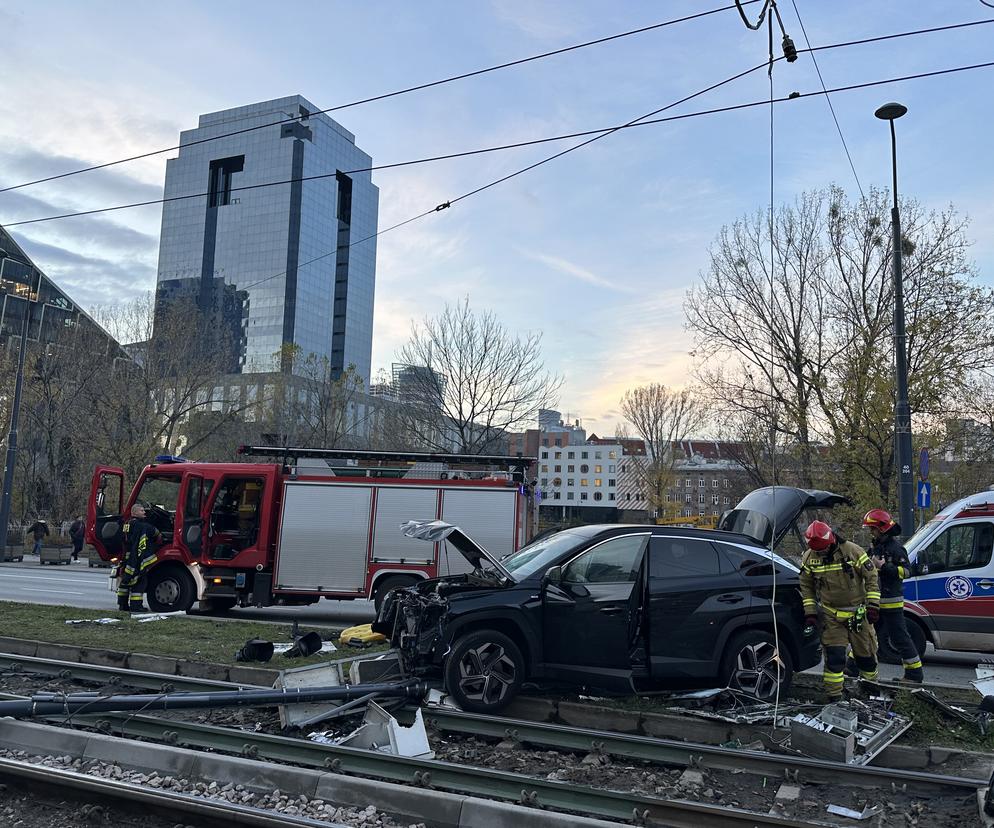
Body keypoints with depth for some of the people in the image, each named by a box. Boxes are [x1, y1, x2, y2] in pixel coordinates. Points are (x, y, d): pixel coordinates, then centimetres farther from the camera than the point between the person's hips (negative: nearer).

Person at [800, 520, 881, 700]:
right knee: (834, 657, -7)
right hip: (831, 616, 1)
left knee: (866, 654, 10)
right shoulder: (809, 557, -6)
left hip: (858, 613, -1)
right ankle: (834, 697, 0)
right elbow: (806, 586, 5)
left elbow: (871, 578, -6)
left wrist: (873, 605, -9)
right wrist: (810, 612, 1)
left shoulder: (852, 551, -14)